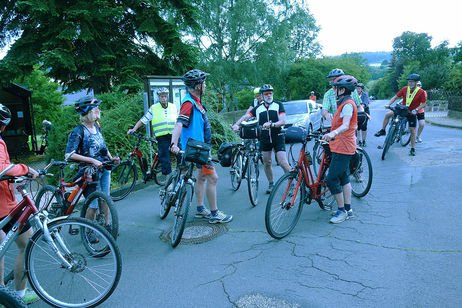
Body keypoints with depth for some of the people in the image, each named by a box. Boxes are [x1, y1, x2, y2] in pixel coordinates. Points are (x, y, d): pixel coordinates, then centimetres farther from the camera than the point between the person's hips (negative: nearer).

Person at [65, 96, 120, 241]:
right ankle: (88, 232, 18)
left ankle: (107, 225, 31)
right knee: (93, 204, -1)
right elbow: (69, 154, -25)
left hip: (104, 168, 7)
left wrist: (111, 158, 5)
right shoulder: (78, 131, -17)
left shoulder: (97, 127, 6)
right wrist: (92, 160, -30)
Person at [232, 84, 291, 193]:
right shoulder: (258, 108, 7)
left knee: (283, 162, -10)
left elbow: (283, 121, -11)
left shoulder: (278, 105, 0)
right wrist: (236, 124, -19)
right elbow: (245, 116, -1)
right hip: (264, 139, 3)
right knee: (266, 163, 8)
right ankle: (271, 184, 25)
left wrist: (271, 124, -29)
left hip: (278, 138, -3)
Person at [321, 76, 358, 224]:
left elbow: (346, 125, -34)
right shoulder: (344, 103, 16)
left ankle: (342, 211, 3)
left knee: (332, 179, -8)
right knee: (344, 178, 15)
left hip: (343, 148, -11)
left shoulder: (348, 104, -17)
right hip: (342, 147, 11)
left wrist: (333, 133, -52)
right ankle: (348, 209, 23)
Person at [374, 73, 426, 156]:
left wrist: (416, 110, -23)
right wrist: (388, 104, -19)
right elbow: (395, 97, -5)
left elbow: (423, 103, -8)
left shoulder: (421, 92, -14)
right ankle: (383, 131, 2)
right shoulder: (405, 89, -7)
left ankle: (413, 149, 9)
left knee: (412, 130, -1)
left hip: (412, 113, -3)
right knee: (387, 114, -15)